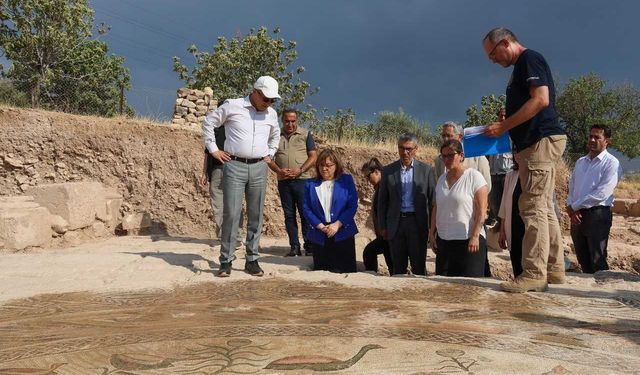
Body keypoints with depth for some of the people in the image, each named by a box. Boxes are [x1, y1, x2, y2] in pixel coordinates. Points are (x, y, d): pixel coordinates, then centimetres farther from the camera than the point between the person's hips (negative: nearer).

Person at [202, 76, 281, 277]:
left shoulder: (271, 114, 13)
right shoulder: (232, 106, -2)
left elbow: (275, 135, 32)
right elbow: (208, 122, 6)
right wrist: (213, 149, 2)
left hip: (259, 168, 4)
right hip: (234, 166, -4)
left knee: (256, 215, 5)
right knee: (231, 214, -6)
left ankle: (252, 260, 14)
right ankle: (226, 261, 3)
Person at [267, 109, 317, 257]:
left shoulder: (305, 134, 7)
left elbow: (313, 157, 2)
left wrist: (300, 170, -12)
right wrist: (279, 171, -8)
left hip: (302, 180, -2)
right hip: (283, 182, 3)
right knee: (289, 215, 5)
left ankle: (309, 246, 2)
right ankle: (294, 246, 10)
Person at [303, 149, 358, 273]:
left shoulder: (346, 180, 5)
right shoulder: (310, 184, 9)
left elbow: (353, 205, -3)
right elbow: (306, 208, 2)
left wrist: (337, 224, -14)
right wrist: (320, 226, -11)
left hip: (343, 233, -2)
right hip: (319, 237, 2)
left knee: (346, 271, -2)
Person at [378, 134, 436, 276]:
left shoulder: (426, 170, 2)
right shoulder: (388, 171, 5)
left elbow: (433, 199, 3)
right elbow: (382, 201, 8)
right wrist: (382, 226, 5)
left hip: (418, 223, -1)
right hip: (396, 224, 2)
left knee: (419, 267, 3)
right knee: (398, 267, 9)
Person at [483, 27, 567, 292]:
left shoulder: (529, 59, -7)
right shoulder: (521, 66, 22)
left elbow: (541, 99, -20)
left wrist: (503, 126, -17)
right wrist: (503, 128, 11)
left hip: (541, 140, -10)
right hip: (538, 143, 10)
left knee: (533, 207, -11)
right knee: (543, 208, 11)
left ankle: (534, 274, -10)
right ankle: (554, 269, 17)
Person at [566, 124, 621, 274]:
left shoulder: (611, 163, -6)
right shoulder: (581, 162, 15)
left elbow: (601, 194, -15)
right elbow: (571, 187, 12)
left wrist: (574, 207, -11)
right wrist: (572, 210, -4)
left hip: (598, 214, -6)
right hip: (577, 215, 6)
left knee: (597, 261, -2)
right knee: (583, 259, 12)